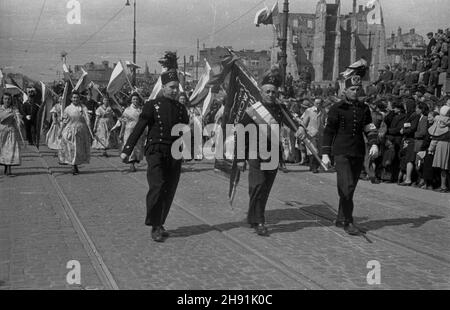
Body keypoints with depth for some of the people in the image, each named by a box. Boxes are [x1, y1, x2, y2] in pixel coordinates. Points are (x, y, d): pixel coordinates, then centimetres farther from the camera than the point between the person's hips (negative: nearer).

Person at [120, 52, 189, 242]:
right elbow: (138, 129, -3)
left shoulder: (181, 109, 12)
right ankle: (155, 227, -9)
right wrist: (127, 150, -9)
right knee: (157, 187, -16)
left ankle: (160, 224, 22)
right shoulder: (152, 106, -1)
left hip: (175, 154, 4)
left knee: (169, 191, 6)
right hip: (156, 152, -4)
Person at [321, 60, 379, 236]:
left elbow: (370, 128, 8)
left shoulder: (364, 109, 11)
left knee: (350, 187, 11)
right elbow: (328, 131, -2)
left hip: (359, 154, 5)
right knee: (347, 187, -15)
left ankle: (340, 219, 24)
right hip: (341, 153, -5)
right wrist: (325, 153, -7)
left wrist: (374, 144, -11)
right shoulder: (337, 109, -2)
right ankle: (348, 222, -7)